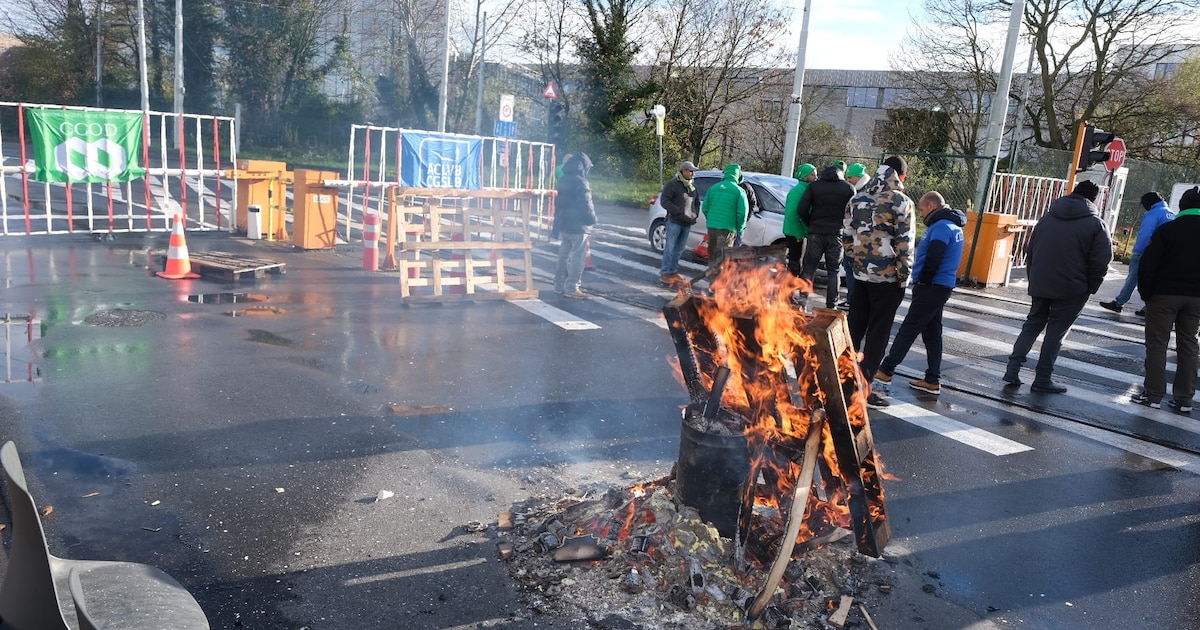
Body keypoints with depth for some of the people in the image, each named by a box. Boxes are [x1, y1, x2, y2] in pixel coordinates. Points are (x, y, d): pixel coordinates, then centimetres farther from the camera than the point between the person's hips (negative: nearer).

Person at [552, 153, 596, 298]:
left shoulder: (563, 181, 12)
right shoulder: (580, 181, -16)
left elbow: (558, 203, 18)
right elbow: (586, 204, -17)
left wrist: (557, 224, 23)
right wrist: (592, 219, -3)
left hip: (564, 225, 9)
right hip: (578, 226, -9)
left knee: (564, 255, 14)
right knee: (577, 257, -5)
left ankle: (559, 285, 18)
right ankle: (572, 287, -5)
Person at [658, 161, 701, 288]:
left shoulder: (692, 186, 16)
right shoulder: (672, 184, -6)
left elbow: (696, 202, 27)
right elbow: (664, 201, -11)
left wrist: (695, 214, 8)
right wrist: (678, 211, -19)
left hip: (687, 223, 7)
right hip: (674, 221, -7)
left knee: (679, 249, 10)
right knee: (670, 248, -6)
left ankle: (673, 271, 20)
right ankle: (664, 273, -2)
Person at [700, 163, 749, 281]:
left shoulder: (713, 188, 8)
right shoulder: (739, 191, -5)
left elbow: (704, 207, 11)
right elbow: (742, 213, -10)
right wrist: (739, 229, 4)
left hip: (712, 227, 5)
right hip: (727, 228, -5)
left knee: (713, 253, 17)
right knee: (723, 255, -2)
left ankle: (712, 274, 27)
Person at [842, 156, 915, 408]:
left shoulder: (858, 199, 6)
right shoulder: (901, 202, -10)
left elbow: (847, 237, 9)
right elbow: (904, 245, -13)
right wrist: (904, 277, -5)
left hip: (861, 274, 5)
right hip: (887, 277, -5)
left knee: (854, 328, 14)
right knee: (878, 333, 2)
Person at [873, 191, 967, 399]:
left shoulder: (941, 227, -15)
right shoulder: (952, 226, 17)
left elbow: (933, 259, -23)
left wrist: (922, 281, -11)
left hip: (931, 288, -10)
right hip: (941, 287, 10)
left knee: (908, 330, -6)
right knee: (932, 333, 11)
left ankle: (885, 371, -1)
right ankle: (933, 380, 15)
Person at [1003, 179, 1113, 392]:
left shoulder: (1047, 218, 9)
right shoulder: (1096, 224, -6)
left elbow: (1030, 251, 12)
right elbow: (1101, 263, -11)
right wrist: (1090, 288, 0)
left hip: (1040, 285, 4)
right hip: (1071, 290, -4)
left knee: (1032, 324, 15)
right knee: (1057, 331, 4)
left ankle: (1013, 369, 7)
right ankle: (1042, 379, 6)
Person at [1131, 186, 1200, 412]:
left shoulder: (1167, 229, -7)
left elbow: (1148, 264, -12)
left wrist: (1145, 293, -4)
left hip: (1165, 294, -4)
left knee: (1157, 344, 2)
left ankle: (1153, 394, 1)